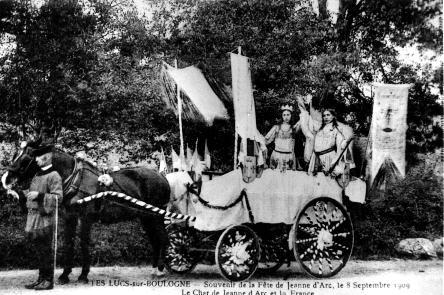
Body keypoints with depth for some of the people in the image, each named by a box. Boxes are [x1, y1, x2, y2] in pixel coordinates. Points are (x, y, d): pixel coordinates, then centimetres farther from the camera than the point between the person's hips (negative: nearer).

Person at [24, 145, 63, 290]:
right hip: (33, 217, 8)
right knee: (39, 251, 14)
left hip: (45, 218, -8)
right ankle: (41, 278, 22)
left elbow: (58, 198, -17)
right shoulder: (37, 176, 15)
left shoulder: (54, 176, -10)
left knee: (46, 251, -2)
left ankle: (48, 281, 5)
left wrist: (39, 195, -24)